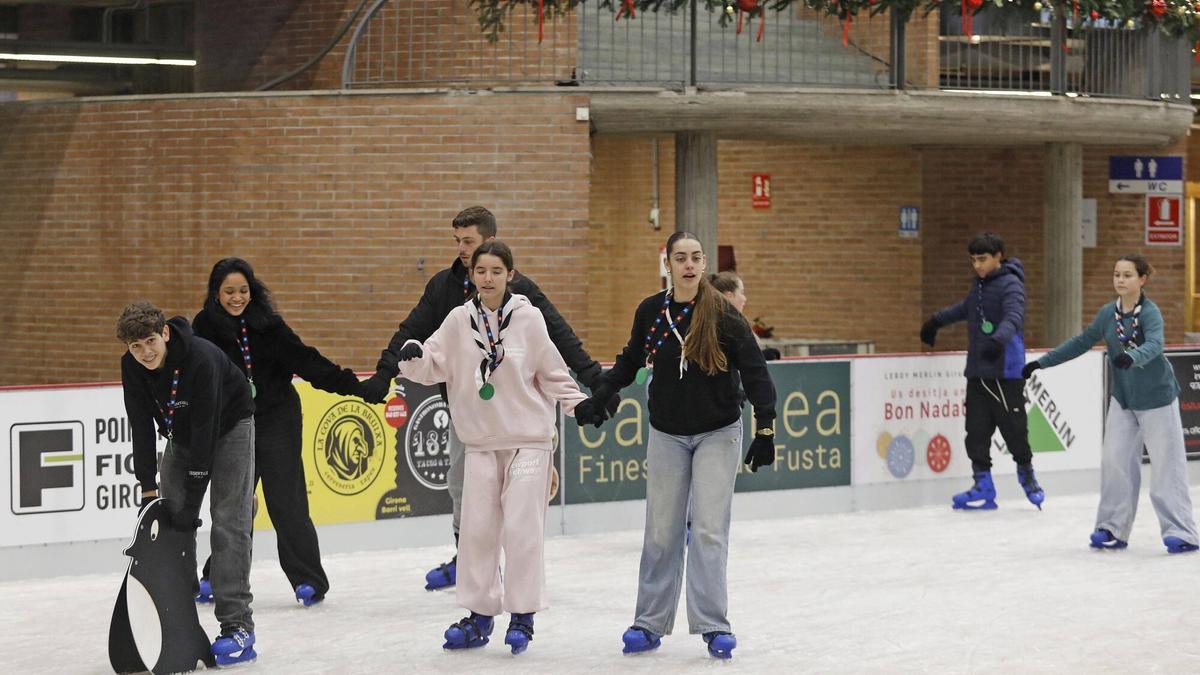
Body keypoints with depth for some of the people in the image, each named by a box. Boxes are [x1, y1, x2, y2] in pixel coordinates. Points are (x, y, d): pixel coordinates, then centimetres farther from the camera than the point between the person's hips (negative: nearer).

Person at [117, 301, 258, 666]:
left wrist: (192, 496, -32)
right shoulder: (132, 366, -18)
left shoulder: (202, 358, -35)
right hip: (182, 434, 6)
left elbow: (205, 427, -34)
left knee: (228, 523, -15)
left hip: (228, 427, -6)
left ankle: (238, 629, -17)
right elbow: (142, 427, -13)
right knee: (171, 520, -1)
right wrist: (148, 489, -16)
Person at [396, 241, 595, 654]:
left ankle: (522, 616, 7)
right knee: (476, 529, 4)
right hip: (480, 441, 3)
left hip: (528, 439, -3)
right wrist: (412, 357, -21)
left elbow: (552, 372, 3)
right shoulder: (460, 319, 1)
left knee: (521, 529, -4)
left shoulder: (528, 317, -5)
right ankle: (479, 615, 15)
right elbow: (433, 365, -1)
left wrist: (579, 404, -7)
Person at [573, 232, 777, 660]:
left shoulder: (723, 316, -12)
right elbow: (629, 364, 12)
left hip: (718, 434, -3)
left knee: (709, 530, -6)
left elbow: (755, 372, -11)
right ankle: (650, 623, 14)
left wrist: (765, 428, -17)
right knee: (661, 532, 6)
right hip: (666, 435, 3)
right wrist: (597, 399, 1)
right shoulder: (650, 312, -3)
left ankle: (713, 625, -2)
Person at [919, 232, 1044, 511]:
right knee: (976, 429, 3)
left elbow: (1013, 317, -28)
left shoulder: (1010, 285, -11)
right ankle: (983, 485, 7)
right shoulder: (979, 284, 15)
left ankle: (1026, 471, 23)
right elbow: (966, 308, 36)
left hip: (1005, 370, -8)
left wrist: (998, 340, -47)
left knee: (1012, 425, -1)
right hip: (977, 370, 8)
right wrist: (936, 320, 46)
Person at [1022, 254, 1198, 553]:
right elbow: (1081, 342, 10)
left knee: (1166, 467, -4)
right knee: (1114, 461, 1)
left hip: (1157, 398, -5)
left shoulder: (1150, 312, -18)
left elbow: (1154, 345, -35)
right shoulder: (1108, 313, 0)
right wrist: (1041, 363, 10)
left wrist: (1131, 357, -56)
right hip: (1122, 398, 5)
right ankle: (1113, 529, 10)